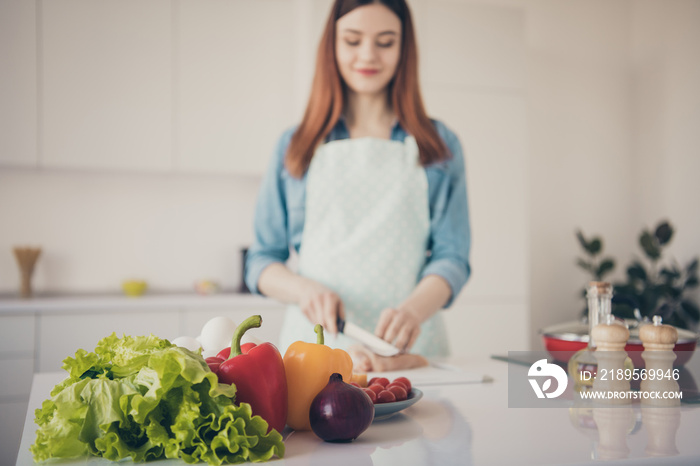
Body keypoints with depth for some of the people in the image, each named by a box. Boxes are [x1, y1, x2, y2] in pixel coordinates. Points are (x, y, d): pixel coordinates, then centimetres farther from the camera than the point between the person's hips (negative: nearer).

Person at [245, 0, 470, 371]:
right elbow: (261, 261, 10)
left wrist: (413, 310, -18)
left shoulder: (439, 146, 9)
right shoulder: (295, 146, 11)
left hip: (408, 347, 0)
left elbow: (452, 256, 3)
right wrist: (305, 289, -12)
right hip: (313, 339, 0)